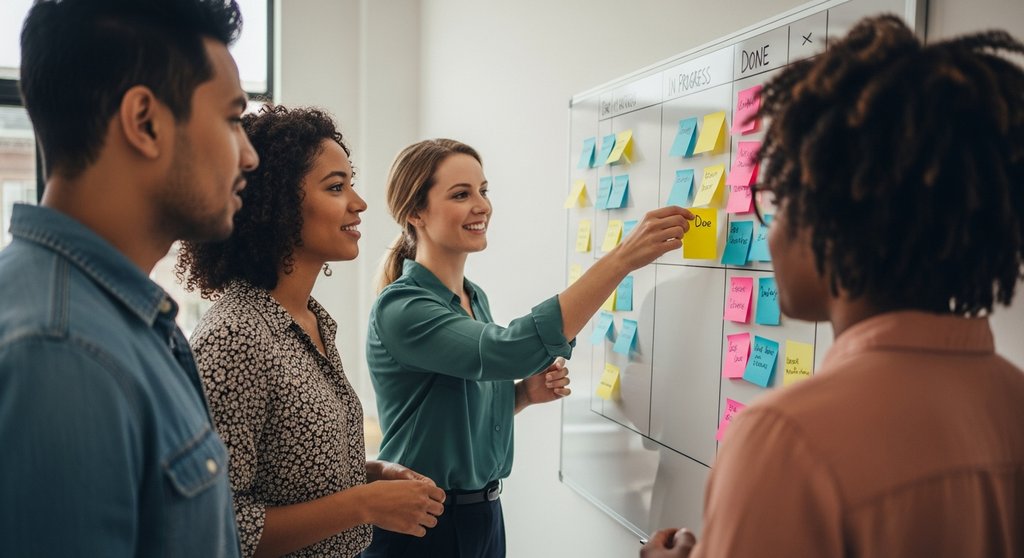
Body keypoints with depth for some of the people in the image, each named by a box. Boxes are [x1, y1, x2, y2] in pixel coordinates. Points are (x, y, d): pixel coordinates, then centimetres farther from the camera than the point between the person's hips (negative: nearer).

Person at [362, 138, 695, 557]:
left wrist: (526, 392, -6)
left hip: (484, 513, 7)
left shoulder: (476, 298, 5)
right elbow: (507, 351, -36)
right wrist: (621, 258, -39)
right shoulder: (400, 308, -20)